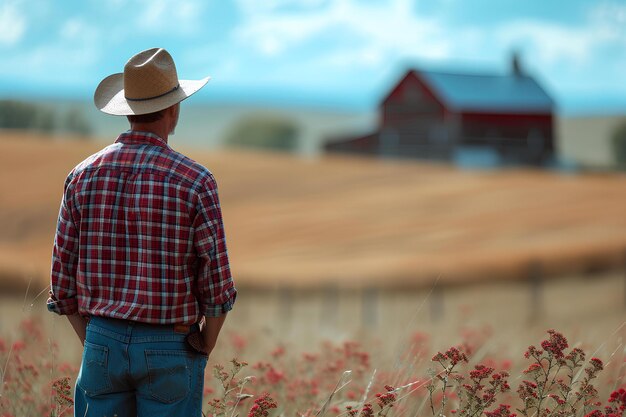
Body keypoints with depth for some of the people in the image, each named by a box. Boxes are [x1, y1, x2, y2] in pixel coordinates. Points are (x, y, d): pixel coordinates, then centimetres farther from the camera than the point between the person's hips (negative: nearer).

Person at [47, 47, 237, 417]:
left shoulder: (84, 176, 1)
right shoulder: (195, 181, -10)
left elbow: (63, 280, 3)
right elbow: (217, 285, -10)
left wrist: (94, 344, 13)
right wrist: (203, 351, 4)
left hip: (103, 344, 3)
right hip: (169, 349, -3)